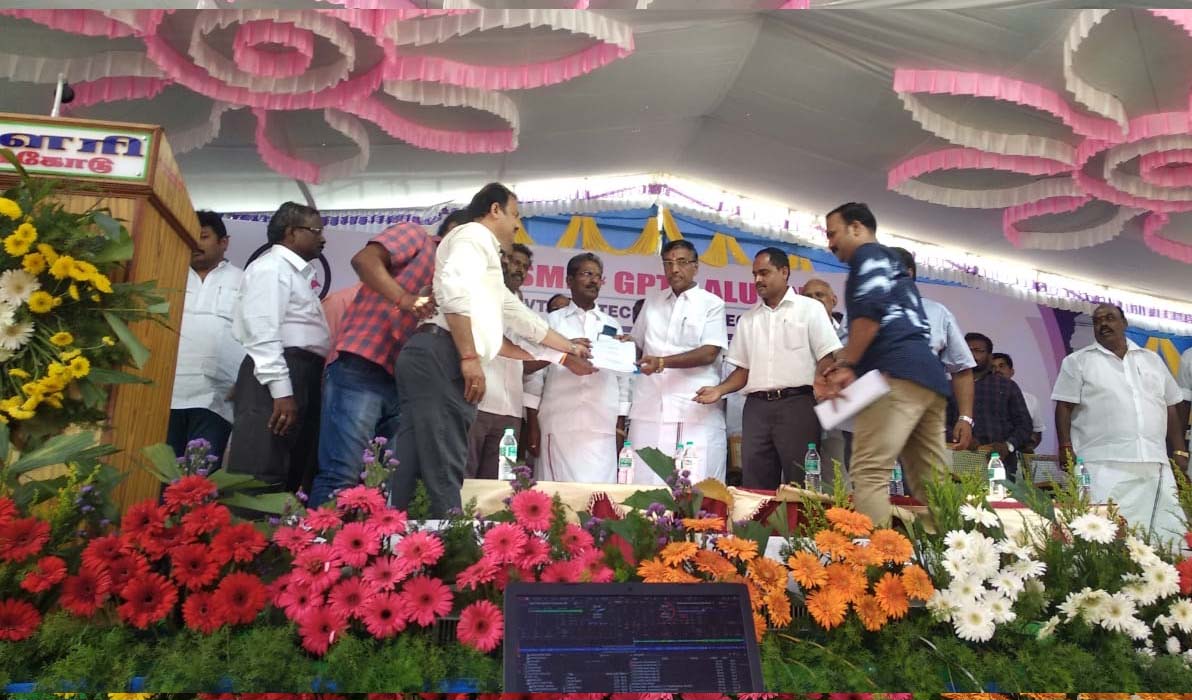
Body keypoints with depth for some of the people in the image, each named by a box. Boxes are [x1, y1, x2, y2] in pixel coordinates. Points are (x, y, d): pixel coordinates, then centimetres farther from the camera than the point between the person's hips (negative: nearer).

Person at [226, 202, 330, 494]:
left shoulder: (298, 273, 25)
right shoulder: (271, 266, -3)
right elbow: (262, 333, -14)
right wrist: (281, 391, -22)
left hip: (301, 378, 10)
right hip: (278, 379, -10)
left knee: (292, 477, 9)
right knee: (261, 479, -11)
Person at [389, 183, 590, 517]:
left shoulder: (484, 254, 35)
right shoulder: (475, 235, 4)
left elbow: (517, 315, 41)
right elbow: (453, 288, -16)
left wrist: (568, 348, 47)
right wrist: (470, 358, -20)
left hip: (430, 358, 10)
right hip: (442, 357, -10)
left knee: (411, 466, 3)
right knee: (443, 471, -14)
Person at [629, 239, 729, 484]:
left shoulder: (711, 304, 4)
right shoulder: (652, 302, 18)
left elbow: (709, 354, -8)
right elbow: (637, 345, 26)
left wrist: (662, 362, -18)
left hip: (696, 409, -4)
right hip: (650, 408, 4)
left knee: (696, 486, -5)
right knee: (645, 483, 1)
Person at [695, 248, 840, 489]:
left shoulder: (809, 309, 4)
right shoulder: (748, 319, 16)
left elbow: (826, 359, -2)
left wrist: (819, 404, -15)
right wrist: (720, 390, -1)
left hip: (797, 404, -4)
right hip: (756, 407, 4)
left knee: (798, 485, -3)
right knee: (754, 486, 4)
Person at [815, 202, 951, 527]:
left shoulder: (869, 254, 8)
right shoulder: (893, 265, 35)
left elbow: (871, 309, -12)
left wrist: (846, 365, -8)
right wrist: (841, 368, 20)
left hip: (897, 374, -10)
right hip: (928, 377, 10)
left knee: (869, 472, -17)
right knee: (929, 483, 6)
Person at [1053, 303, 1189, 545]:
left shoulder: (1152, 360, 19)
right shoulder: (1078, 361, 6)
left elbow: (1170, 408, 20)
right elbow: (1064, 408, 0)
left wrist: (1180, 451, 13)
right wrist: (1066, 449, -9)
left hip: (1156, 466, 5)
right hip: (1103, 466, -4)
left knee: (1168, 535, 3)